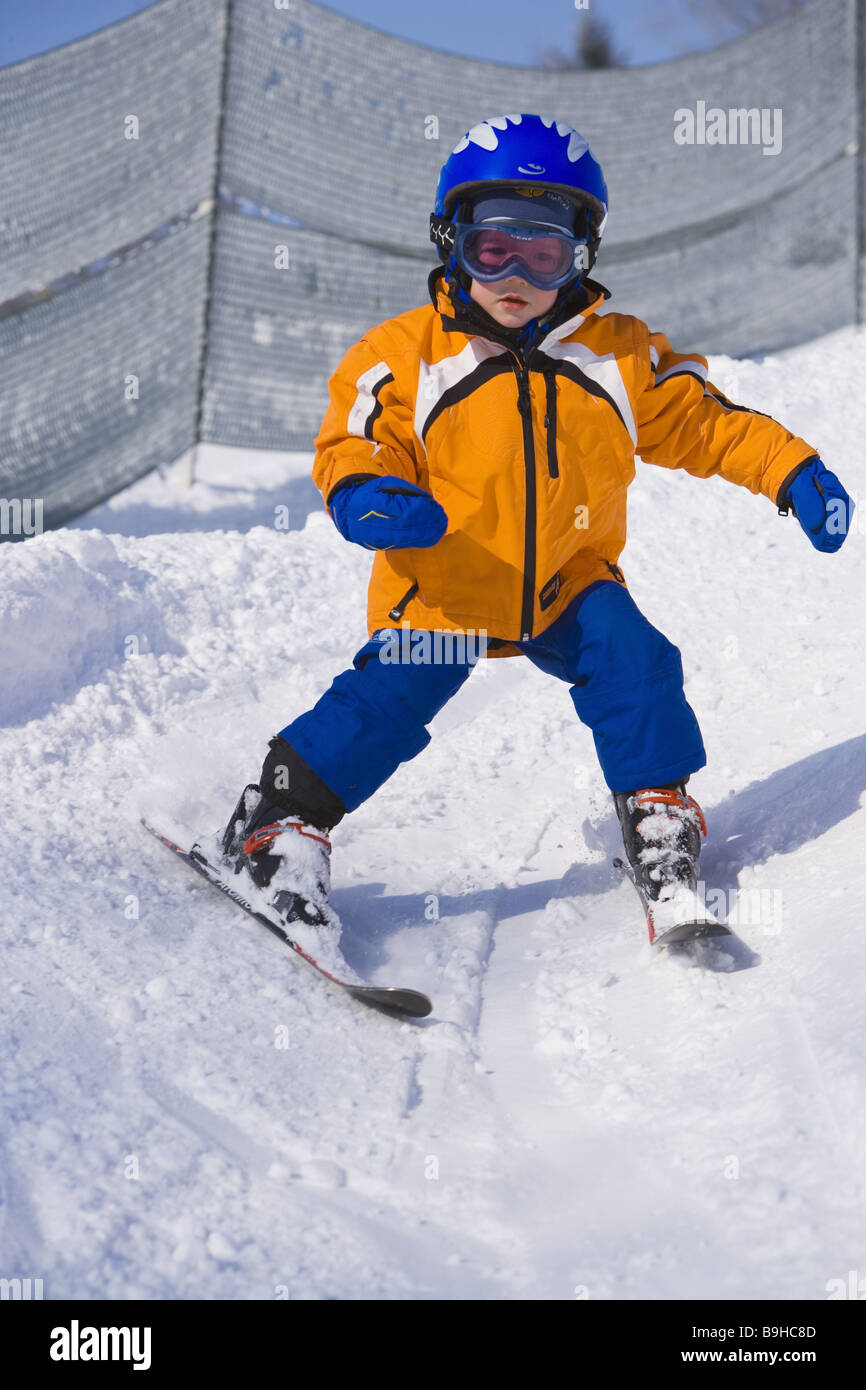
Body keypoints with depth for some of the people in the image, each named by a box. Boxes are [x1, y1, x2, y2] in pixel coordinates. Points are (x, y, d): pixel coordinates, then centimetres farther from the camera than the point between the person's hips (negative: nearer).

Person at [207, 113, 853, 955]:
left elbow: (705, 425, 9)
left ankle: (660, 828, 0)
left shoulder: (621, 355, 3)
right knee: (387, 700, -19)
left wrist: (793, 473, -3)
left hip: (568, 583, 3)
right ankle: (281, 826, -4)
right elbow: (354, 440, -7)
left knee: (633, 661, -17)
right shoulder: (407, 352, -5)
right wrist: (361, 493, -31)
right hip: (440, 589, -2)